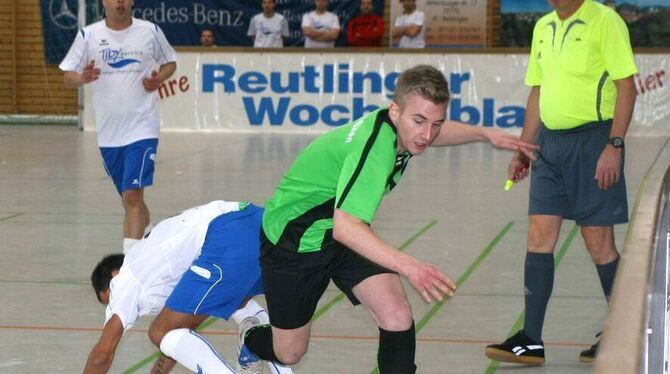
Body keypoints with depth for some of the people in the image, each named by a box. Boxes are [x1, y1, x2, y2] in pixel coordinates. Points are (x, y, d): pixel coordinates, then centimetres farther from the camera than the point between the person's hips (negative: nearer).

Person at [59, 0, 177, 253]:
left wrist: (158, 79, -6)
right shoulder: (88, 35, 1)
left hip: (142, 129, -3)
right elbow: (68, 78, 3)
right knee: (129, 199, 15)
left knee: (133, 196, -17)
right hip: (108, 133, 3)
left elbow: (170, 62, 15)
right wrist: (82, 78, -20)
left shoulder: (150, 31, -1)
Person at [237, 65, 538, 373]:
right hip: (292, 241, -7)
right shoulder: (375, 150, -38)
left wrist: (485, 134, 10)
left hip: (346, 235, 7)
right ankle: (250, 338, 44)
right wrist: (408, 266, -58)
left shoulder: (398, 127, -11)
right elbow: (345, 227, -49)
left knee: (397, 319, -17)